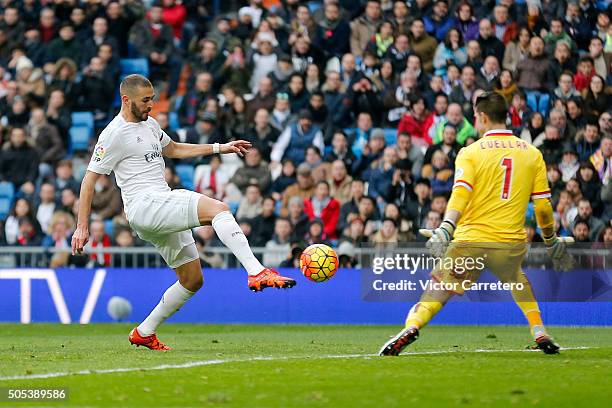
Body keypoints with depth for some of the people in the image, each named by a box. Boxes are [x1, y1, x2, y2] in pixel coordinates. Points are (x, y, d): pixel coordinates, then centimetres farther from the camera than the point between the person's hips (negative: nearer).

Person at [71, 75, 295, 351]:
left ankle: (144, 333, 19)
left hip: (165, 209, 10)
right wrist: (82, 227, -9)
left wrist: (220, 149, 29)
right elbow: (89, 180, -6)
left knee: (192, 280, 10)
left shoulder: (149, 124, 19)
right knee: (219, 209, -26)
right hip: (144, 204, -10)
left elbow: (173, 150, 36)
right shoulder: (114, 134, -7)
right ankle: (257, 273, -39)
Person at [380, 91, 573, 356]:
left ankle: (412, 327, -18)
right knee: (517, 281, 31)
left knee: (440, 286, 6)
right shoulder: (532, 154, 9)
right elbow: (543, 206, 10)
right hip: (512, 243, 3)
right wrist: (551, 242, 22)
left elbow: (461, 193, -15)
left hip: (471, 242, -3)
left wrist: (445, 229, -26)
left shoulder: (471, 152, 1)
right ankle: (540, 334, 20)